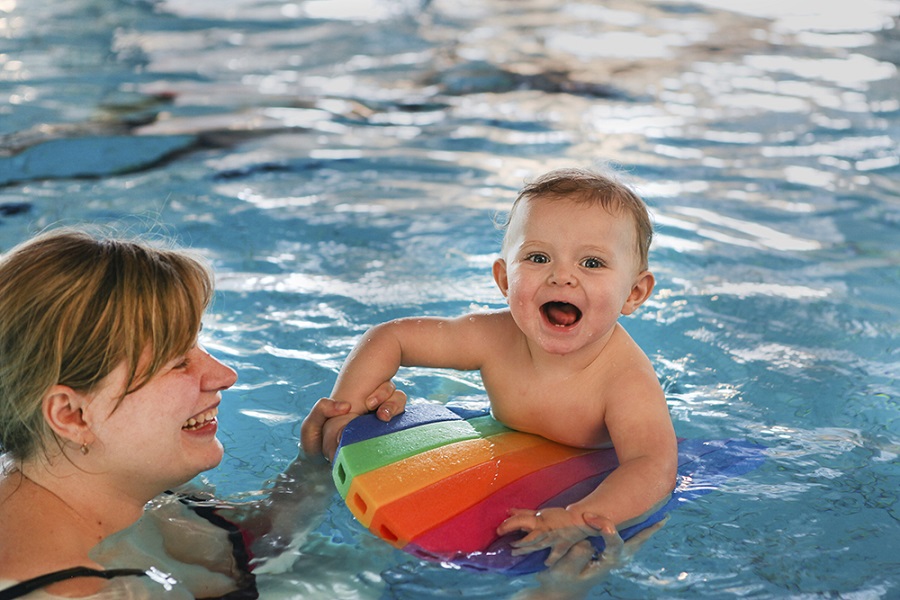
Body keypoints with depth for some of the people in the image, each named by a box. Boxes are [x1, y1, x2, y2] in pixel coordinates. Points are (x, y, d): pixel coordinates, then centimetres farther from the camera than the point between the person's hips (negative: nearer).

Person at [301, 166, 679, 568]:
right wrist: (346, 407, -23)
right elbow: (389, 338, -9)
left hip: (595, 487, -3)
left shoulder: (627, 379, -35)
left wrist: (579, 520, -66)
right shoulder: (494, 338, -23)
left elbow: (653, 471, -50)